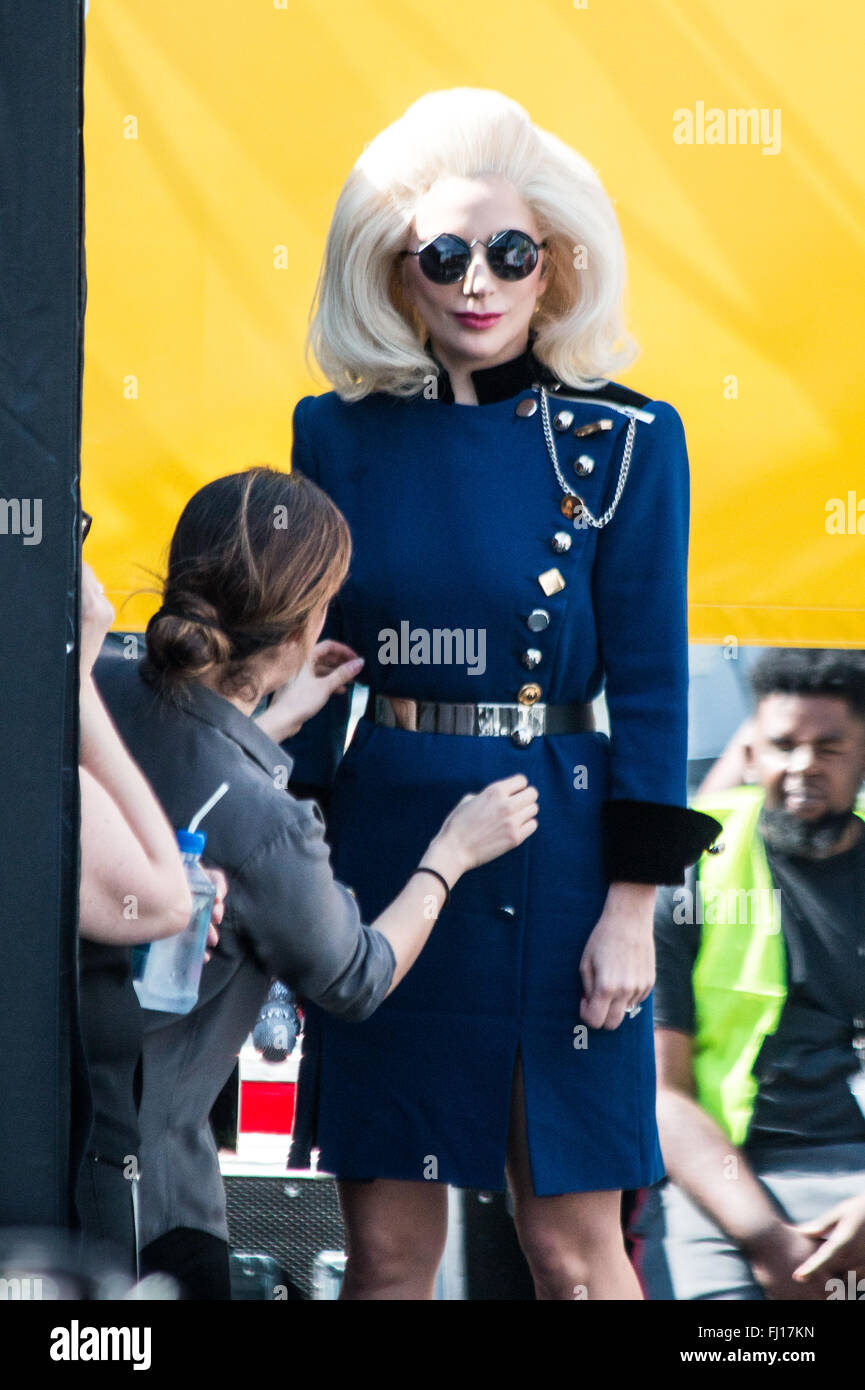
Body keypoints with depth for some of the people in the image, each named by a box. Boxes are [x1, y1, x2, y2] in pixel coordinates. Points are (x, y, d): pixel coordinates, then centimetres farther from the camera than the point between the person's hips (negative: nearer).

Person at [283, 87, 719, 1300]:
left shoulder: (626, 444, -3)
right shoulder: (339, 435, 5)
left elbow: (651, 686, -3)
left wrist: (632, 905, -8)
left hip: (555, 856, -2)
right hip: (382, 848, 3)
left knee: (573, 1243, 1)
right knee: (388, 1244, 5)